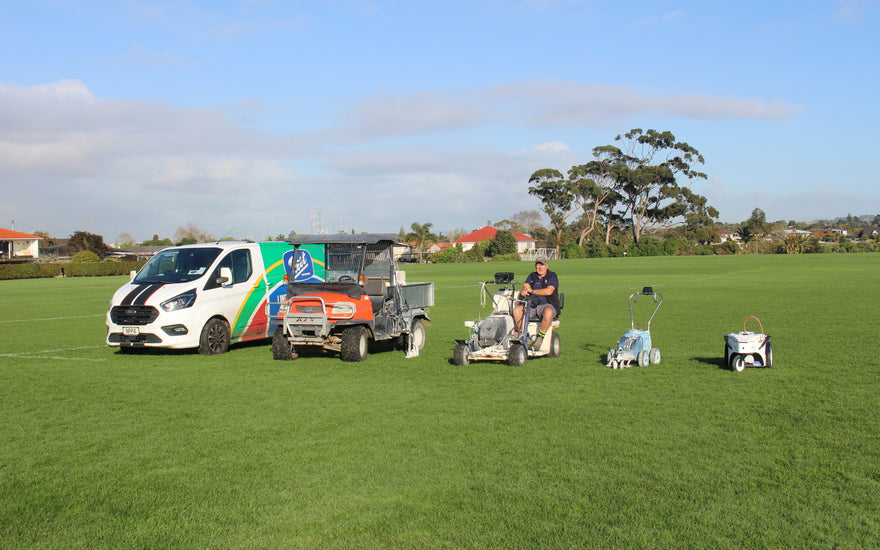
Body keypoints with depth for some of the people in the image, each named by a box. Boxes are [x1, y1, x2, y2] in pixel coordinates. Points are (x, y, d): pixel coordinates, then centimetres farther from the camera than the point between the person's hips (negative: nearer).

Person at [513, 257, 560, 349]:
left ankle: (540, 337, -28)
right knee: (517, 309, -23)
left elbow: (549, 291, -14)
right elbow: (525, 286, 3)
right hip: (531, 305, 4)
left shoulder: (552, 276, 2)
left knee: (548, 311, -40)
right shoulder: (532, 276, 18)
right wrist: (524, 291, -23)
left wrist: (532, 291, -7)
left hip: (546, 305, -4)